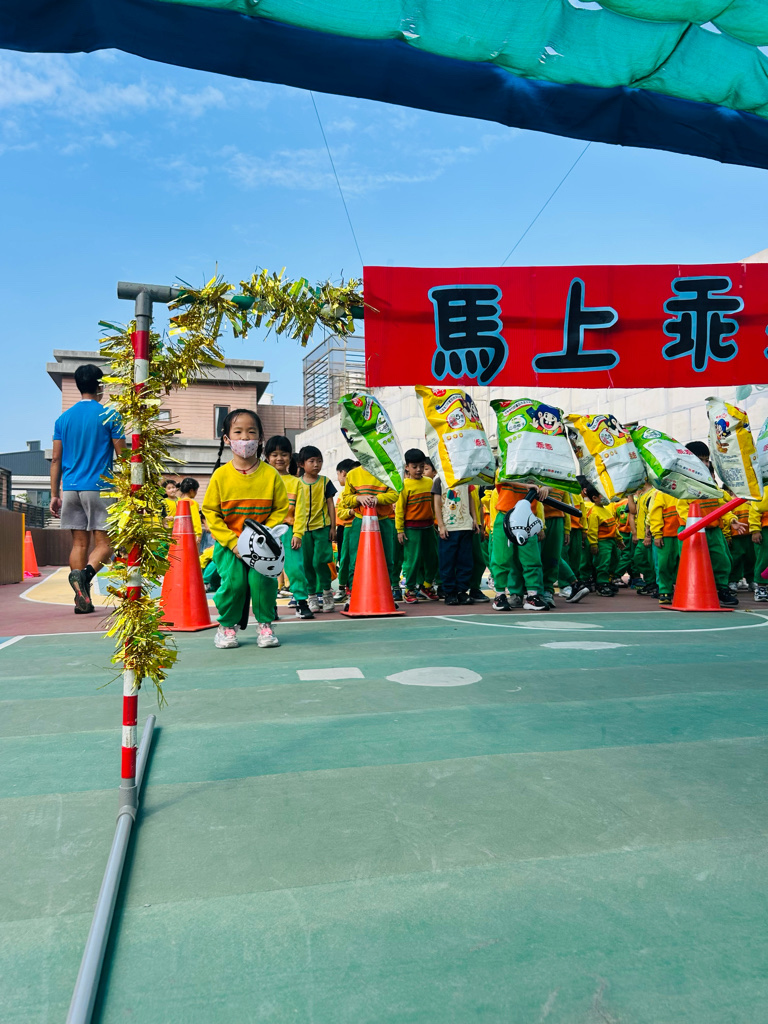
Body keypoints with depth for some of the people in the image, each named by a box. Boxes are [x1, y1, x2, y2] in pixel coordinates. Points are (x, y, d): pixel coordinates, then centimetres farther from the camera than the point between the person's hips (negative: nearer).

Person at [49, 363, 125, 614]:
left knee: (80, 542, 8)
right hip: (100, 487, -4)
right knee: (104, 542, 0)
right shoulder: (109, 415, -2)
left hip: (70, 488, 4)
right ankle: (84, 573, -28)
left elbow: (56, 460, 10)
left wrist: (55, 495, 13)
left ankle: (82, 600, 5)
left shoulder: (63, 418, 11)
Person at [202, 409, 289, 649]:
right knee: (234, 580, -16)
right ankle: (227, 625, 11)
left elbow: (281, 509, 1)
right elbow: (210, 512, -2)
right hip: (228, 543, 0)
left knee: (261, 579, -17)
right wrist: (231, 541, -12)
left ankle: (265, 625, 8)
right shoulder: (221, 475, -6)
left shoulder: (271, 474, -4)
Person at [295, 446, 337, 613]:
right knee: (307, 564, 5)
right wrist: (296, 532, 1)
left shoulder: (325, 482, 4)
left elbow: (330, 505, 7)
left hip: (322, 527, -1)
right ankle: (312, 596, 17)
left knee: (319, 561, -10)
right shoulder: (297, 483, 4)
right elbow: (295, 507, 5)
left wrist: (333, 527, 1)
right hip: (304, 529, 1)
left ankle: (327, 592, 8)